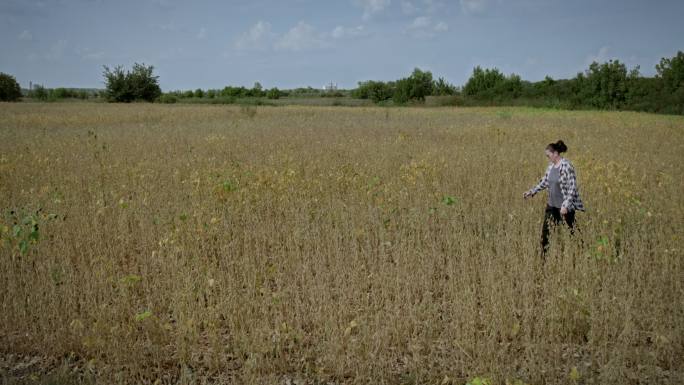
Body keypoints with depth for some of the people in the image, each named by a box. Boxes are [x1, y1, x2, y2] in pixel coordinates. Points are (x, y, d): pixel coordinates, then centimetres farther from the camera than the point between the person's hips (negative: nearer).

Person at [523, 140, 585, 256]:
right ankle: (544, 255, 20)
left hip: (565, 206, -8)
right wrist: (531, 191, 11)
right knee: (546, 230, 9)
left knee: (571, 231, 3)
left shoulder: (566, 166, -19)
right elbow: (544, 182, 17)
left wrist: (565, 206, -24)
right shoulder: (551, 166, 5)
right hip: (552, 204, 8)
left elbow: (572, 188, -21)